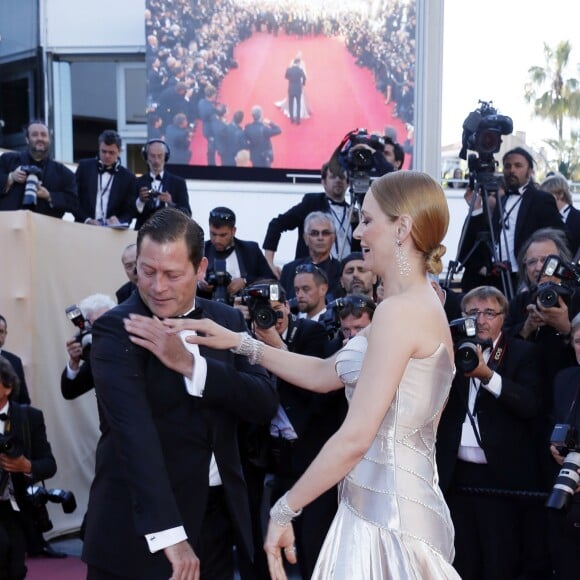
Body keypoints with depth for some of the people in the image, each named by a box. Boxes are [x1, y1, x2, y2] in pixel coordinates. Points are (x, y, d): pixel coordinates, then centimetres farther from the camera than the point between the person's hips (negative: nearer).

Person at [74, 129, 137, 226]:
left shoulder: (127, 177, 7)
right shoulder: (85, 166, 8)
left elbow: (129, 211, 6)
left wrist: (119, 222, -14)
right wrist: (87, 220, -8)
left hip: (112, 230, 0)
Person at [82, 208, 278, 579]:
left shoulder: (227, 320, 4)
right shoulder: (117, 330, -13)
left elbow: (265, 405, -6)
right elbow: (134, 432, -24)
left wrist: (189, 364, -19)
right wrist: (169, 533, -34)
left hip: (218, 514, 5)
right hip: (141, 526, -5)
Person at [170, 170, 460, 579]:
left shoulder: (399, 311, -18)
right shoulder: (420, 306, 12)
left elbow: (355, 438, -23)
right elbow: (326, 375, 16)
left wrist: (284, 511, -15)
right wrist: (239, 342, 12)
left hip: (386, 514, -9)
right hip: (394, 507, 9)